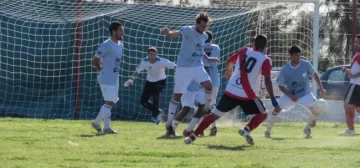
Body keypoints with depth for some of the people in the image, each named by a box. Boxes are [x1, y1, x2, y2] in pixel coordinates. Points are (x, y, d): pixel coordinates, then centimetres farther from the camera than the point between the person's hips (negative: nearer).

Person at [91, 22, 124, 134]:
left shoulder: (120, 45, 12)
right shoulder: (106, 45, -16)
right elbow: (95, 60, -16)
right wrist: (101, 70, -5)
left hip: (115, 79, 9)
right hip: (107, 80, -9)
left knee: (112, 103, 11)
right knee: (109, 102, -9)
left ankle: (96, 123, 18)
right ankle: (106, 128, -3)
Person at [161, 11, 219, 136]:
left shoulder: (204, 36, 7)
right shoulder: (188, 30, -15)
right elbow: (176, 34, -35)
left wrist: (208, 58, 30)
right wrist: (167, 33, -57)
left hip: (198, 67, 5)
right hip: (184, 67, -5)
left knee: (209, 86, -15)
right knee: (177, 95, -1)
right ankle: (169, 124, 8)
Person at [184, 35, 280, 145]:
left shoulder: (244, 51, 12)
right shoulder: (265, 60, -2)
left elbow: (229, 62, 27)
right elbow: (267, 81, -10)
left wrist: (228, 72, 49)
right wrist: (273, 99, -8)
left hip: (230, 91, 4)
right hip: (247, 95, -4)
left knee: (214, 114, 11)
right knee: (263, 114, 15)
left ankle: (192, 137, 3)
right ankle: (246, 130, -11)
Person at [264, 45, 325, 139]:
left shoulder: (306, 65, -15)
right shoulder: (285, 70, -19)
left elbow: (314, 75, 2)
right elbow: (281, 85, -9)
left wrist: (321, 88, -4)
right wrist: (290, 96, -21)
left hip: (305, 93, 1)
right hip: (289, 94, -1)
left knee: (315, 109, -19)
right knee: (277, 109, -17)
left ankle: (308, 129, 8)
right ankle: (268, 130, 3)